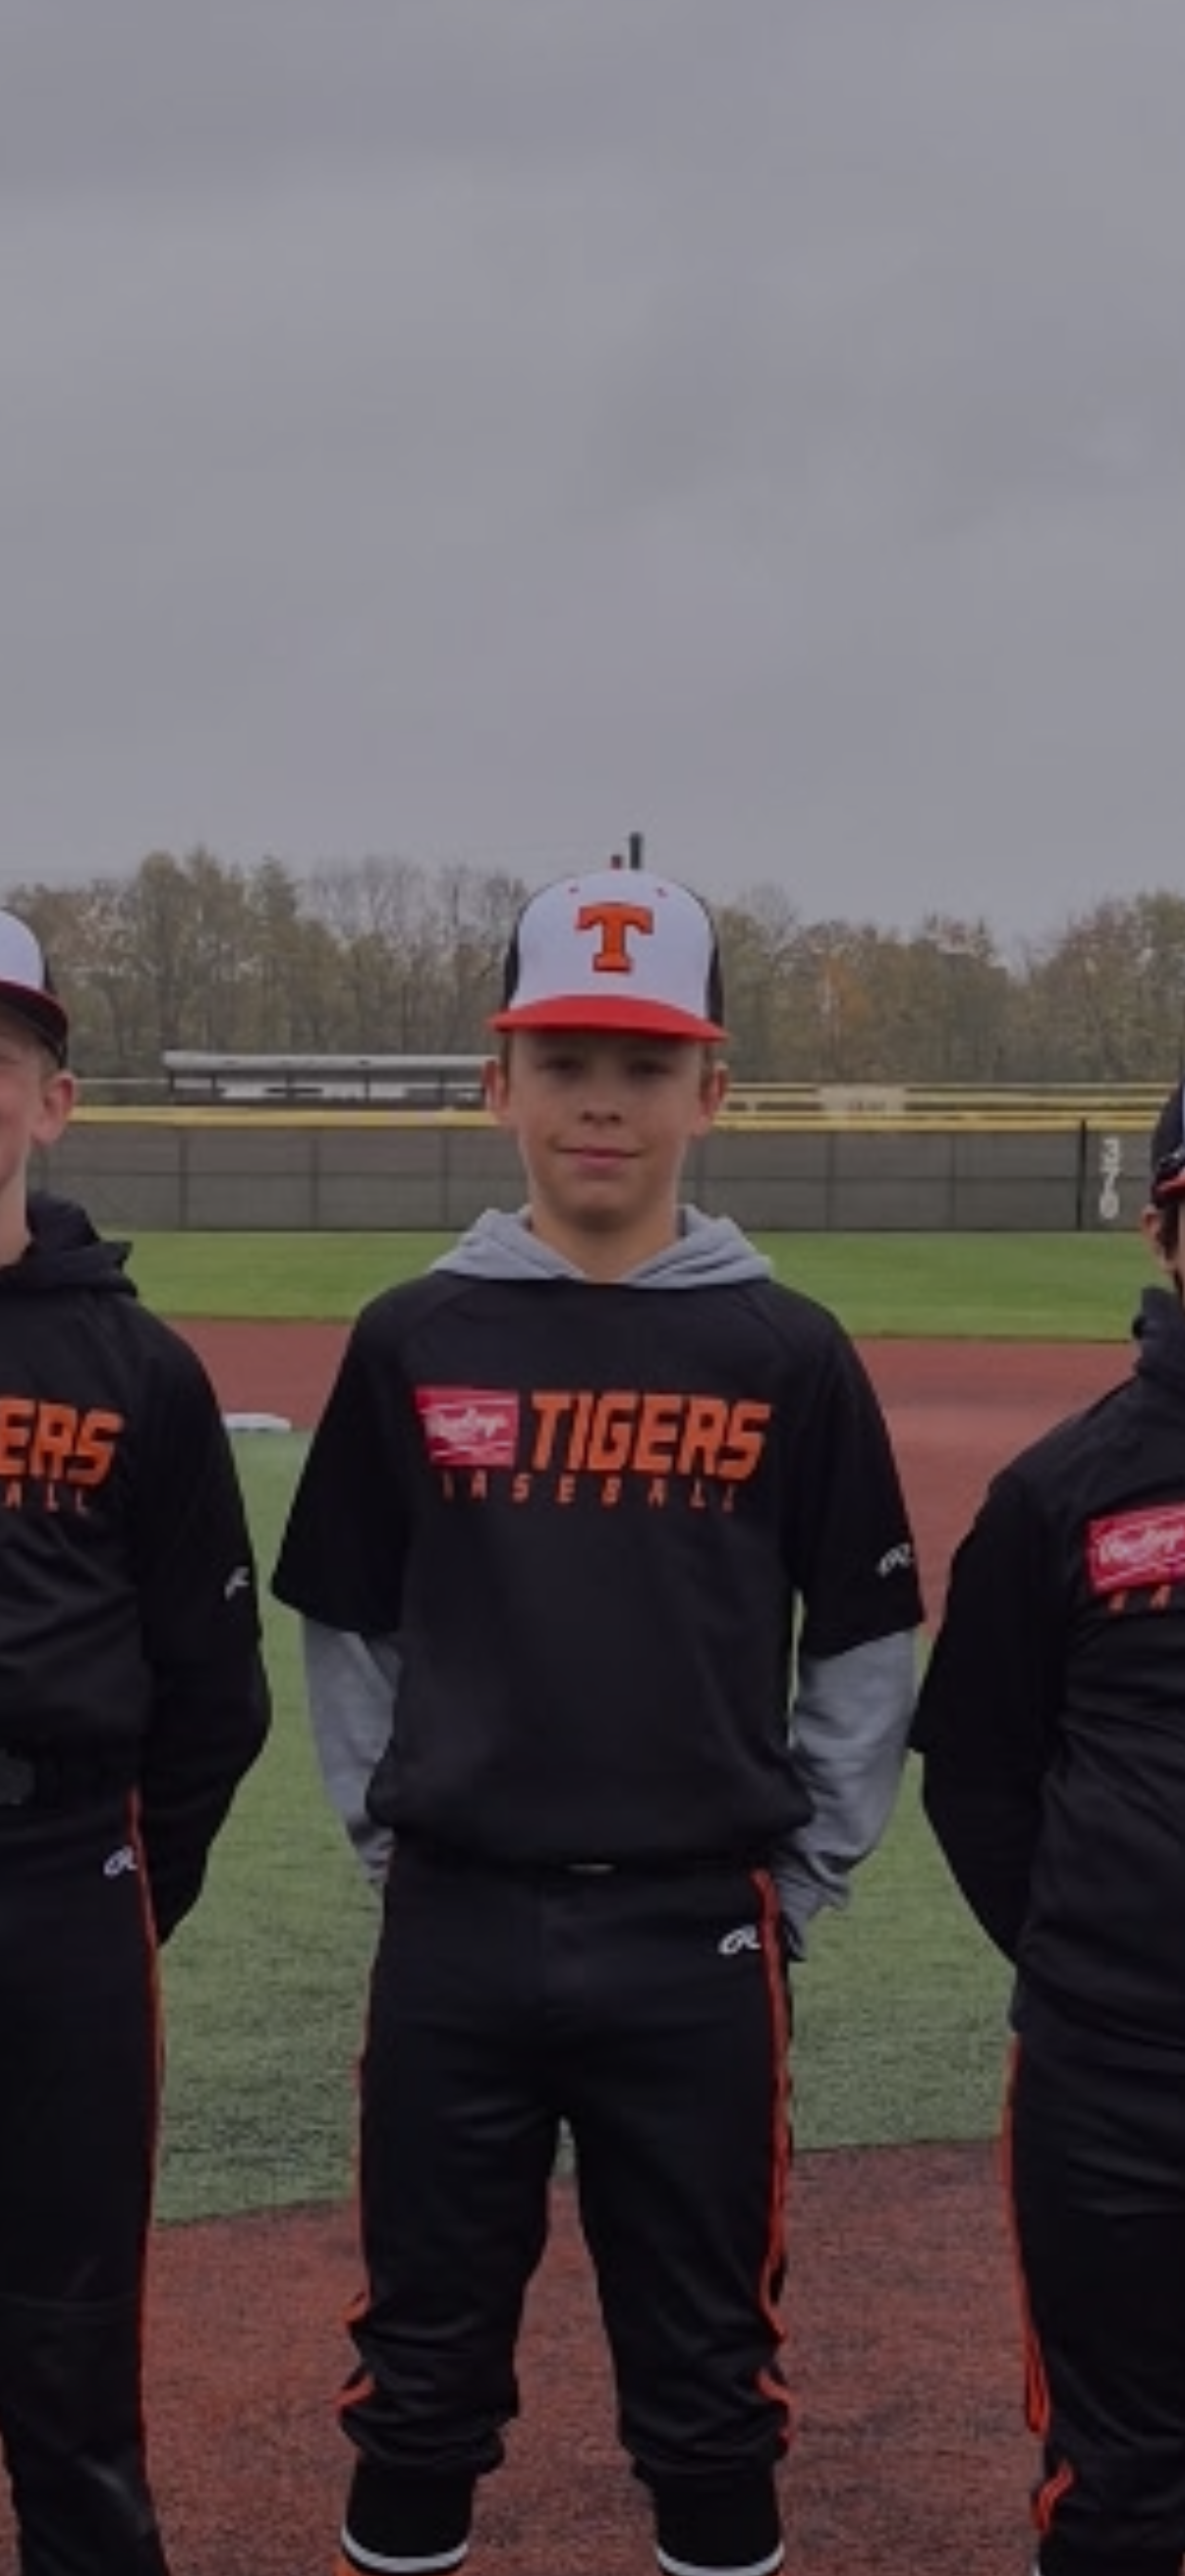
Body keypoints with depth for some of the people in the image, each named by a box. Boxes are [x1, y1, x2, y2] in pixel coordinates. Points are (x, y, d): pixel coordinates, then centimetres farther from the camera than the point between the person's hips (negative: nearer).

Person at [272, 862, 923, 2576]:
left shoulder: (787, 1353, -2)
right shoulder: (412, 1340, 1)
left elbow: (869, 1652, 3)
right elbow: (344, 1630, 8)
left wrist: (799, 1886, 1)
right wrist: (394, 1844, 4)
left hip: (696, 1942, -1)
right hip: (455, 1935, 1)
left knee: (707, 2372, 11)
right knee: (424, 2359, 14)